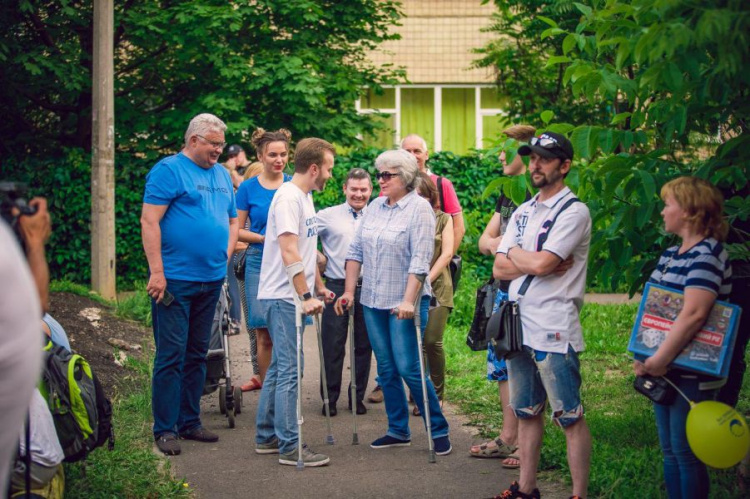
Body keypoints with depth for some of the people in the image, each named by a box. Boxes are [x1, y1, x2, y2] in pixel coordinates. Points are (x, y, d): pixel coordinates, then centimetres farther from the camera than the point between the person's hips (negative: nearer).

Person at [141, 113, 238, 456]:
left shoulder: (222, 175, 16)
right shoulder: (168, 170, -7)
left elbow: (232, 221, 24)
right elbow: (149, 221, -13)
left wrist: (224, 257, 9)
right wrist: (156, 272, -18)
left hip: (211, 282, 7)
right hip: (175, 281, -7)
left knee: (197, 354, 13)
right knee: (171, 356, -5)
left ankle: (189, 421, 22)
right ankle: (165, 428, 2)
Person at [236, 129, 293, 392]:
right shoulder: (248, 188, 3)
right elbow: (237, 231, 5)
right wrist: (265, 238, -10)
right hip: (260, 264, -1)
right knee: (264, 334, 0)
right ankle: (265, 381, 15)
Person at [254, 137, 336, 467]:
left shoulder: (304, 198, 16)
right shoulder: (288, 198, -15)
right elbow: (289, 253, -22)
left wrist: (317, 287, 24)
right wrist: (305, 296, -23)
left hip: (292, 297, 10)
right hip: (283, 297, -10)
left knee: (279, 368, 15)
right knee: (289, 371, -8)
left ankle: (267, 437, 23)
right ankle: (290, 447, -4)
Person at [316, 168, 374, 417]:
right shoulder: (328, 216, 2)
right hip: (337, 286, -2)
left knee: (363, 345, 8)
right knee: (333, 345, 1)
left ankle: (357, 396, 19)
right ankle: (330, 397, 11)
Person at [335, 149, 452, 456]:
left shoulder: (419, 209, -9)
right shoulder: (374, 207, 10)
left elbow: (420, 260, -17)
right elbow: (356, 251, 12)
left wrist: (408, 301, -24)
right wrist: (349, 292, 6)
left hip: (404, 303, -6)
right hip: (373, 302, 7)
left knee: (409, 368, -8)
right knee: (386, 369, 10)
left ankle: (439, 430, 5)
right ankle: (398, 431, 20)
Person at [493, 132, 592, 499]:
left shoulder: (574, 212, -8)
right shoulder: (522, 213, 15)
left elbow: (540, 264, -19)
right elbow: (499, 269, 7)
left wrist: (515, 254, 1)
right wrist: (534, 263, -9)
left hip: (554, 331, -8)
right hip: (519, 326, 8)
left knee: (570, 417, -3)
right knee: (527, 412, 15)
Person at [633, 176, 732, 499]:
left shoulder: (707, 254, -17)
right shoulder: (671, 254, 12)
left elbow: (694, 314, -27)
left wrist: (660, 359, -23)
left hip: (692, 374, -9)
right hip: (666, 371, 9)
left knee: (686, 453, -2)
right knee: (669, 451, 14)